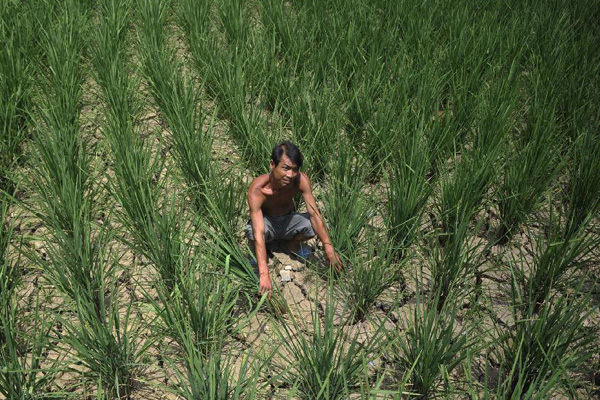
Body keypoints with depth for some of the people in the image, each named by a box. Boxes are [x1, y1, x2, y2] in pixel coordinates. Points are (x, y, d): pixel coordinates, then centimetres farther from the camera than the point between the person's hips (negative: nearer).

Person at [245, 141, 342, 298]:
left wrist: (329, 248, -39)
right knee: (251, 231, -38)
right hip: (265, 222, -3)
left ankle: (294, 244, 6)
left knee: (312, 225, -29)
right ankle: (255, 253, -1)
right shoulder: (257, 190, -36)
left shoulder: (301, 180, -28)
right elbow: (259, 233, -43)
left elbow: (315, 214, -28)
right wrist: (264, 275, -50)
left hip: (287, 220, 3)